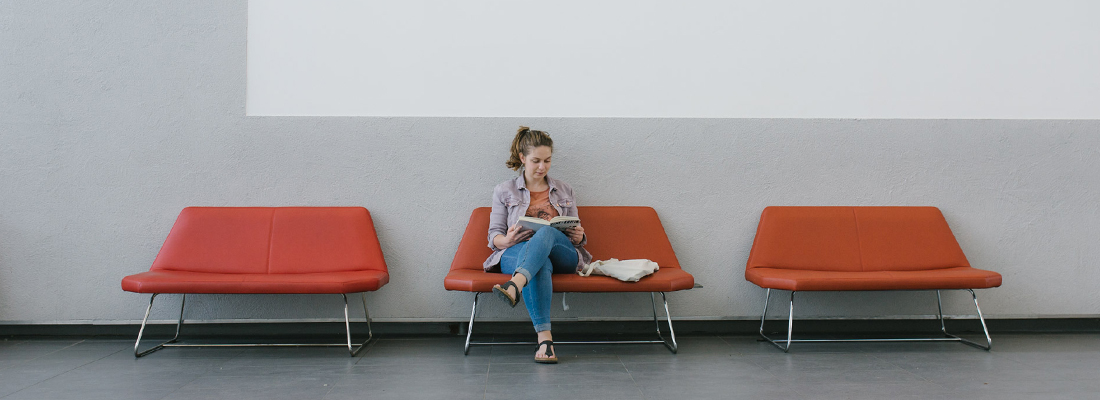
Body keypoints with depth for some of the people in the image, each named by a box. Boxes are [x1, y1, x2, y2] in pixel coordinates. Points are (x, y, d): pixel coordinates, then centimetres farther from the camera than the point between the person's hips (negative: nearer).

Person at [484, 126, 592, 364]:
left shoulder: (564, 192, 23)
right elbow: (494, 236, 10)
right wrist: (508, 240, -14)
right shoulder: (504, 191, 16)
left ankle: (515, 287, -64)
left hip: (562, 256, 1)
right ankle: (544, 338, -58)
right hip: (515, 254, -1)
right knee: (541, 264, -41)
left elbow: (575, 234, 23)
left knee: (546, 232, -37)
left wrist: (579, 236, -3)